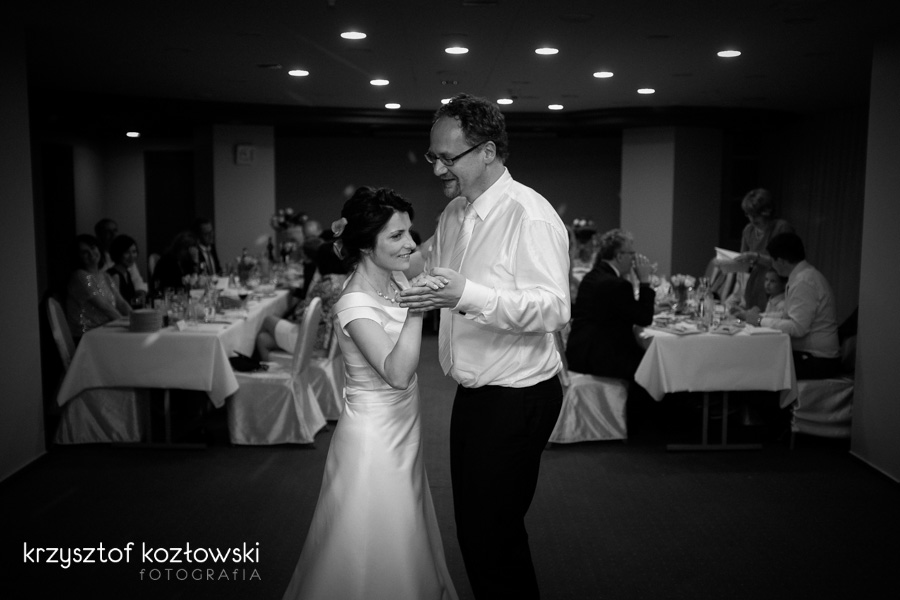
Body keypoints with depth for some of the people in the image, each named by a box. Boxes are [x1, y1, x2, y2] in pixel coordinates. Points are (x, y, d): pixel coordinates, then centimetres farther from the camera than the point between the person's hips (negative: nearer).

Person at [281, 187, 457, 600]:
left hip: (402, 432, 8)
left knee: (407, 546, 23)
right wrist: (416, 307, -39)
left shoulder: (397, 279, 2)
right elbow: (398, 373, -36)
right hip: (373, 439, -8)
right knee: (376, 551, 7)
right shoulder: (355, 305, -22)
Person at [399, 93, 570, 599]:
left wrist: (468, 296, -37)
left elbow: (554, 310, -27)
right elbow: (423, 266, 25)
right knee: (474, 525, 20)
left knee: (492, 536, 1)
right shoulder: (454, 214, 9)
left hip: (516, 401, -9)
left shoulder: (530, 216, -19)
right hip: (474, 393, 9)